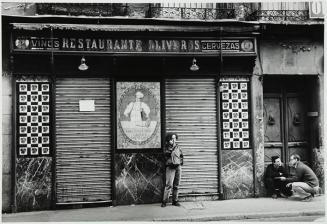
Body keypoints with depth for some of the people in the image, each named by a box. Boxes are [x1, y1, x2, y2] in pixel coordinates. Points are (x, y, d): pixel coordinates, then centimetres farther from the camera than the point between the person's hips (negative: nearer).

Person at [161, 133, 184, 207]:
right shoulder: (166, 147, 2)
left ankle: (175, 201, 15)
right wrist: (171, 147, -17)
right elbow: (166, 153, -12)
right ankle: (164, 201, -5)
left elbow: (181, 155, 24)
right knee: (169, 185, -12)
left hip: (178, 167, 4)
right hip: (170, 167, -4)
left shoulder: (178, 147, 12)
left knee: (176, 185, 7)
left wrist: (181, 161, 12)